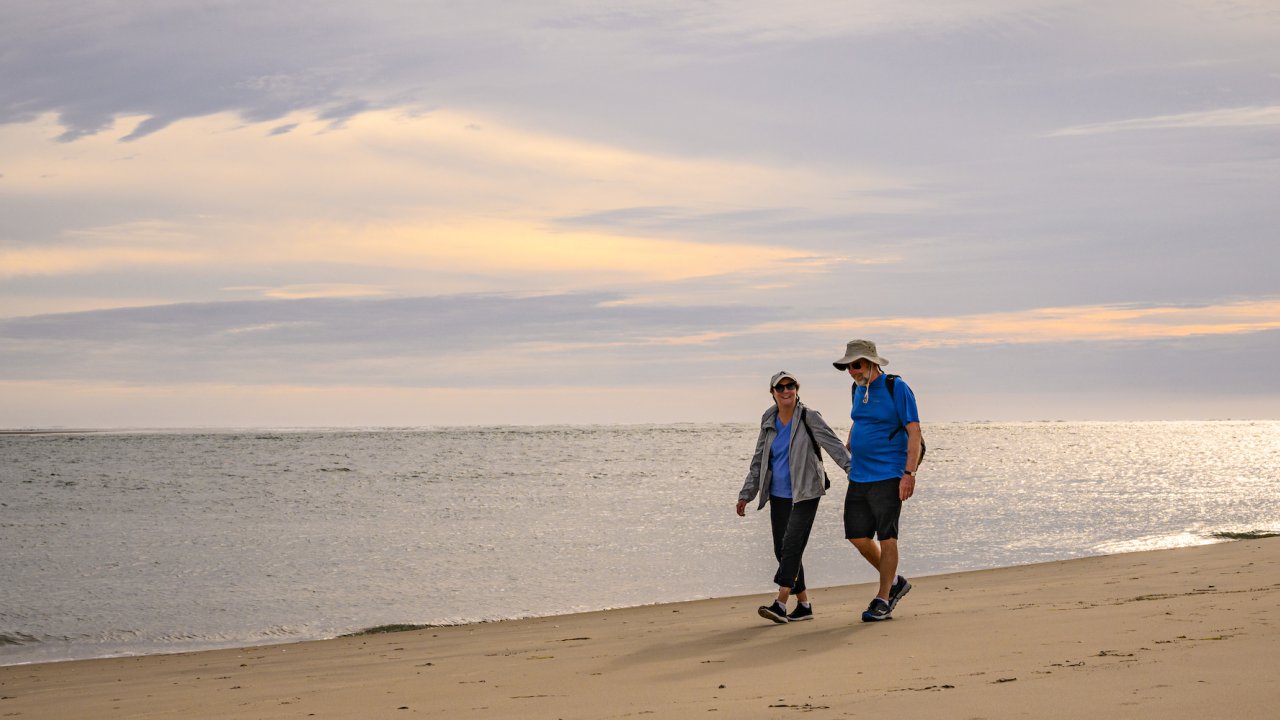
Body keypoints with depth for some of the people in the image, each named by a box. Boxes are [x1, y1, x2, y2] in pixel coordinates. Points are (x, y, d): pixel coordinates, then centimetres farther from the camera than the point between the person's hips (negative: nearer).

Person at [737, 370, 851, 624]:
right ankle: (803, 604, 16)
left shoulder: (809, 418, -7)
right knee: (781, 550, 5)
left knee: (791, 545, -16)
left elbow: (834, 445, -12)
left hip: (804, 494, -6)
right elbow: (758, 462, 16)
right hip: (778, 495, 6)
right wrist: (746, 495, 16)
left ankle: (780, 605, -21)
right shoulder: (768, 423, 8)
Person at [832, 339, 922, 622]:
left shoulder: (897, 388, -9)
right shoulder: (859, 390, 13)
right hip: (858, 477, 7)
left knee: (886, 538, -4)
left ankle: (883, 601, 3)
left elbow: (914, 432, -12)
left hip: (887, 477, -7)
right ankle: (895, 582, 24)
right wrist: (846, 451, 25)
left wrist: (909, 473, -19)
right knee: (857, 536, 5)